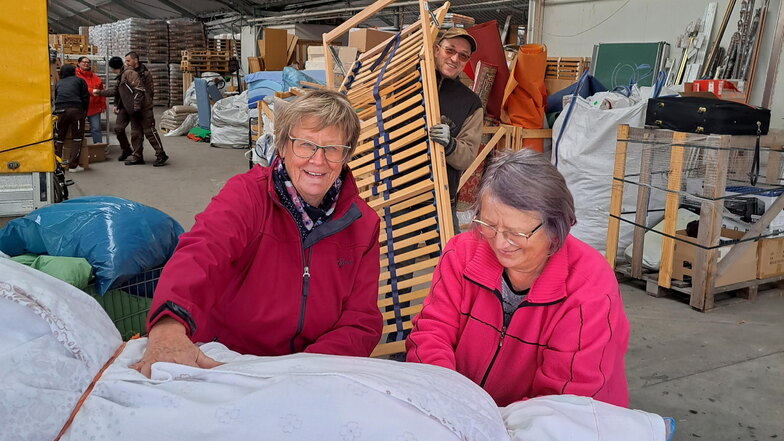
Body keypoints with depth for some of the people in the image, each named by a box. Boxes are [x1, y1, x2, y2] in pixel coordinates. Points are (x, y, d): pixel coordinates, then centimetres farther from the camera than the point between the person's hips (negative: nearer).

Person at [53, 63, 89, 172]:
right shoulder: (79, 80, 16)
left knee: (59, 138, 13)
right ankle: (73, 165, -1)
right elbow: (85, 98, 8)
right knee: (77, 138, 4)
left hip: (60, 110, 3)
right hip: (76, 109, -3)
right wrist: (84, 112, 16)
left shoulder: (58, 83, 24)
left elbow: (55, 99, 25)